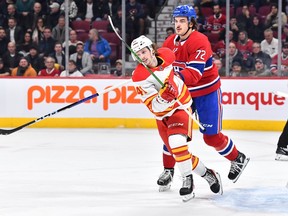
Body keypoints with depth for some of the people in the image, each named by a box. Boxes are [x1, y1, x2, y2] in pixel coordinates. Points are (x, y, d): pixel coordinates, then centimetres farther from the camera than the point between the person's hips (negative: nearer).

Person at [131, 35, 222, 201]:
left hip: (181, 107, -1)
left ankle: (187, 179, -11)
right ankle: (206, 174, 20)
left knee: (177, 142, -26)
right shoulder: (140, 77, -19)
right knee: (175, 149, -2)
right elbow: (154, 107, -22)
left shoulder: (166, 55, -12)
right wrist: (162, 97, -43)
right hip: (163, 115, 1)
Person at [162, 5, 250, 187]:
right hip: (183, 92, 6)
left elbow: (194, 72, -34)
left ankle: (238, 159, 21)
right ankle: (168, 169, 10)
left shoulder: (200, 42, -24)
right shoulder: (170, 42, -1)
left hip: (207, 92, -6)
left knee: (211, 136, -3)